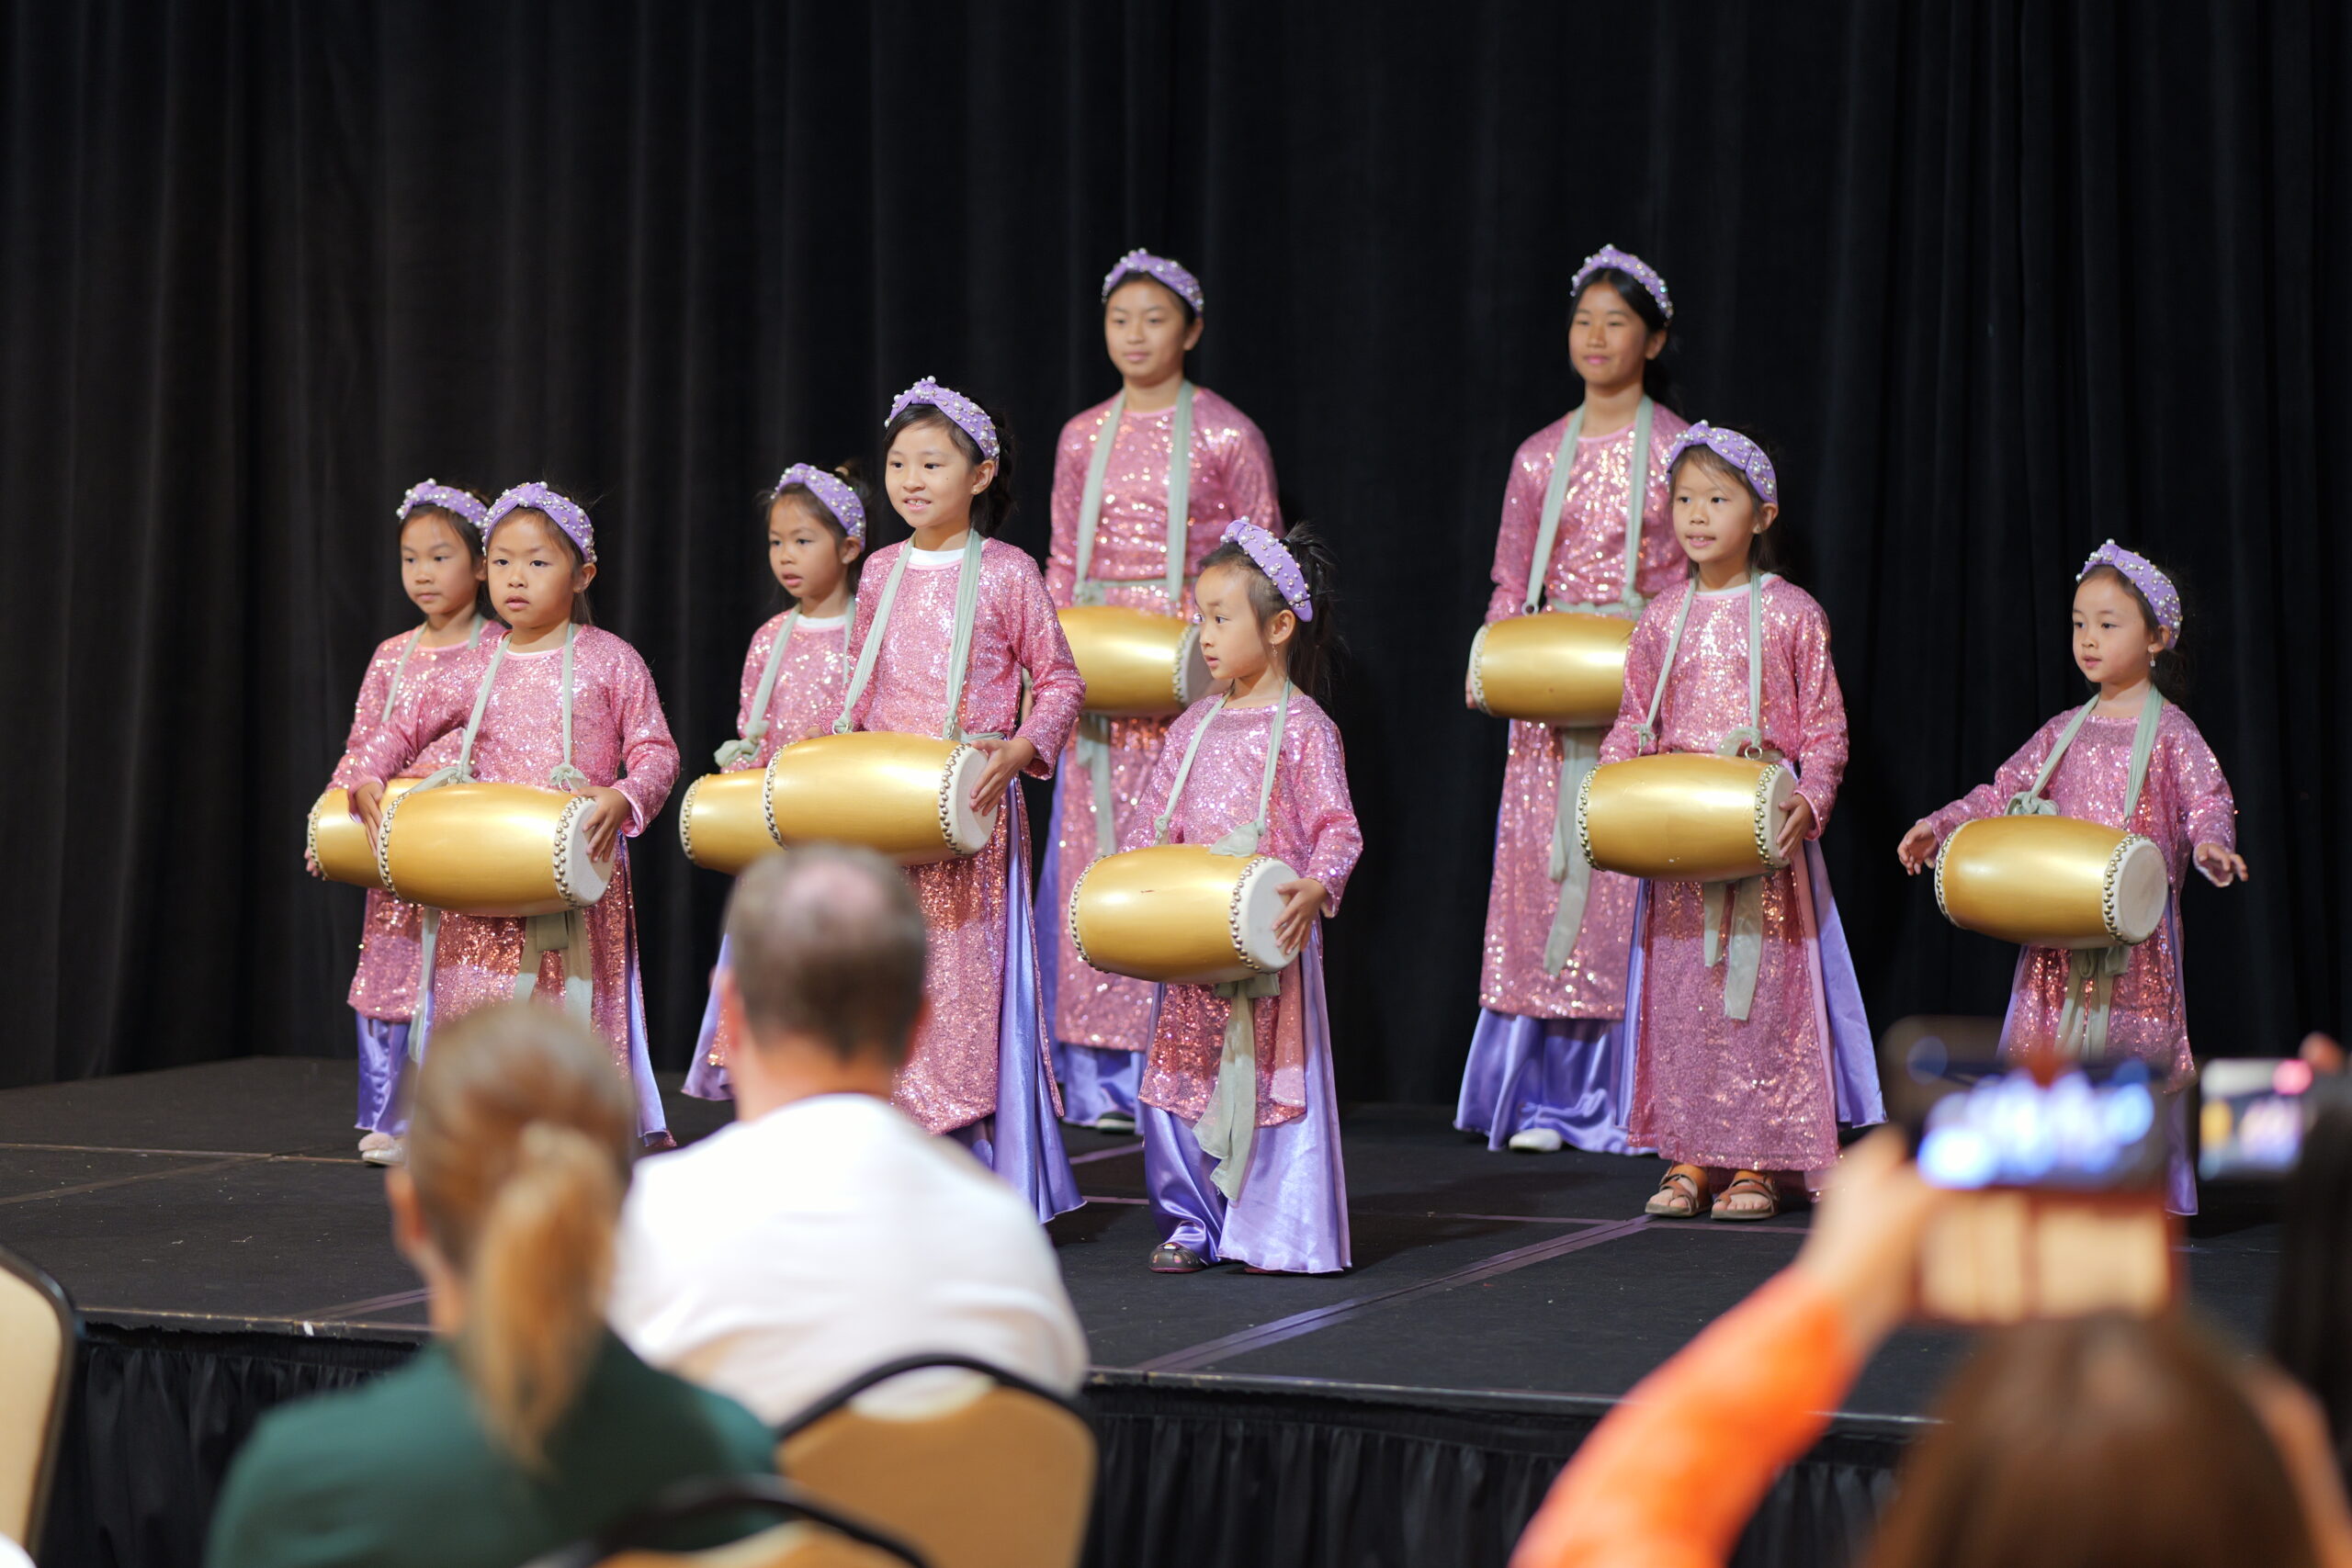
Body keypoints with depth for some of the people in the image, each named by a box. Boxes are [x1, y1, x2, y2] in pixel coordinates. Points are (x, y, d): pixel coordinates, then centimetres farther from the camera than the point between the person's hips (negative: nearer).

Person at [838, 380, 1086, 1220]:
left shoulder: (1007, 573, -4)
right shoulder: (881, 574, 10)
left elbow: (1060, 682, -1)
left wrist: (1020, 750, -16)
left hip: (970, 812, -5)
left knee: (965, 979, -5)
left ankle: (986, 1184, 1)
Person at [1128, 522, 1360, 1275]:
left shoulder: (1304, 729, -6)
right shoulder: (1194, 727, 12)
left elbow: (1337, 828, -10)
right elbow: (1154, 822, 14)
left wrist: (1316, 887, -28)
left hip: (1270, 937, -6)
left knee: (1272, 1073, -2)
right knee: (1182, 1073, 7)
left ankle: (1277, 1233, 6)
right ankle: (1190, 1223, 17)